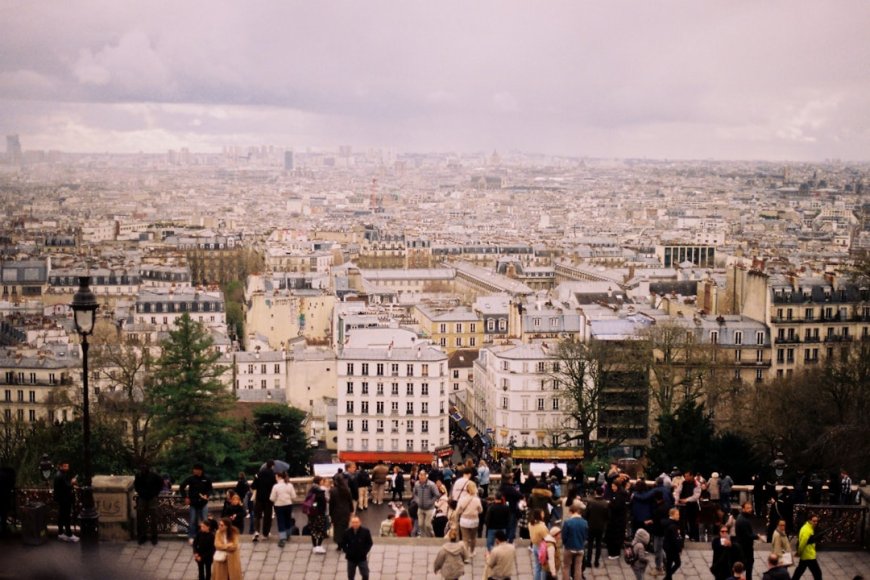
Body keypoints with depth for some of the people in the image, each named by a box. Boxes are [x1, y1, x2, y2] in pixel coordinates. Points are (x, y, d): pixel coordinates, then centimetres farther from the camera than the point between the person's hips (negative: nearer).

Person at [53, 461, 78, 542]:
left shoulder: (59, 474, 12)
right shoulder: (61, 476, -21)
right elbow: (66, 487, -26)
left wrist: (71, 486, 5)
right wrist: (72, 483, -9)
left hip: (61, 498, 11)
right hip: (64, 499, -11)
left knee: (61, 516, 15)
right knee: (67, 517, -5)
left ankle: (61, 533, 20)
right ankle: (69, 535, -2)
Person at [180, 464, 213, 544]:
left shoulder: (206, 480, -5)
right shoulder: (190, 479, -6)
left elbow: (210, 489, 6)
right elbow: (181, 487, 1)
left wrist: (207, 495, -13)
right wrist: (185, 497, -3)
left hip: (203, 503, 1)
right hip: (193, 503, -1)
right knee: (193, 521, 4)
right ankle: (191, 537, 13)